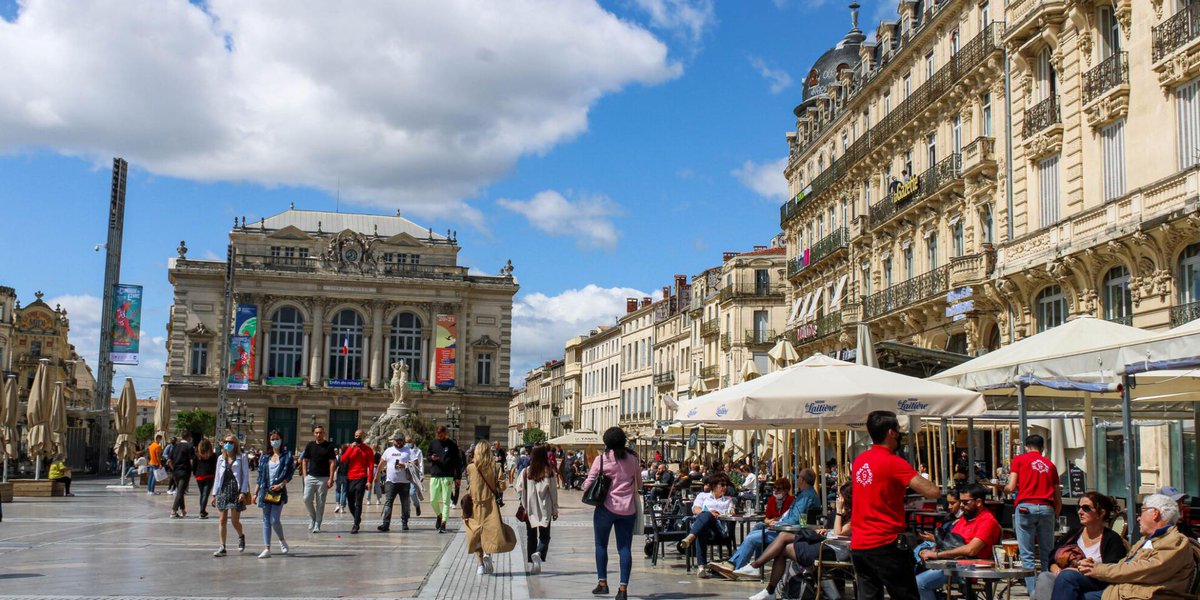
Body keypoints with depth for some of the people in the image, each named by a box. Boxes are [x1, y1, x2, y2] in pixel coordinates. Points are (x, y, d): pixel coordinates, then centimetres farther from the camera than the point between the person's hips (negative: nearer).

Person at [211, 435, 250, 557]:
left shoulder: (241, 458, 0)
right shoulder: (221, 458, 13)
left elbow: (246, 476, -3)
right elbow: (217, 476, 15)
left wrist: (243, 492, -12)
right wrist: (214, 494, 12)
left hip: (236, 490, -4)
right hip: (222, 490, 4)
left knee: (235, 521, -3)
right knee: (222, 520, 2)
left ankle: (241, 536, 29)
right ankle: (222, 547, 7)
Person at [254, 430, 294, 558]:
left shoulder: (286, 455, 2)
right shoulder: (266, 457, 13)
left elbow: (289, 474, -4)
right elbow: (261, 475, 14)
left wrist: (281, 485, -18)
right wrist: (256, 492, 10)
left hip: (279, 492, -4)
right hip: (265, 491, 4)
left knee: (274, 520, -9)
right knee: (266, 520, 3)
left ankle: (282, 541, 17)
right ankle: (267, 549, 5)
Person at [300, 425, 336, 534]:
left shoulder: (329, 446, -1)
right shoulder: (310, 445, 8)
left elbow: (333, 463, -3)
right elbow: (304, 460, 13)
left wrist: (331, 479, -10)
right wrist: (304, 475, 2)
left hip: (323, 478, -2)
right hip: (310, 477, 3)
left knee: (320, 503, 1)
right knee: (307, 499, -7)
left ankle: (317, 525, 8)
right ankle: (312, 518, 16)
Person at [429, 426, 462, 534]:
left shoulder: (452, 445, 0)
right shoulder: (433, 443, 8)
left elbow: (458, 461, 3)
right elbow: (428, 457, 17)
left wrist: (458, 477, -1)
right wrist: (432, 458, -9)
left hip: (447, 476, -3)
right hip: (434, 476, 3)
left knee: (446, 501, -3)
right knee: (433, 500, 2)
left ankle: (443, 524, -1)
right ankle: (439, 516, 29)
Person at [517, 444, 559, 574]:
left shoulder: (525, 472, -4)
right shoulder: (548, 473, -9)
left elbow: (519, 490, -3)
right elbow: (553, 492, -5)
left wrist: (522, 506, 12)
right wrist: (555, 510, 4)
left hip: (529, 510, 2)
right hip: (544, 510, -2)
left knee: (531, 536, 15)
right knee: (544, 536, 7)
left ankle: (531, 563, 16)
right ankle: (538, 554, -20)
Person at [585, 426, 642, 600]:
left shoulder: (601, 459, -6)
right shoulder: (632, 458, 4)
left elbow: (588, 484, -5)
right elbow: (639, 483, 13)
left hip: (606, 507, -2)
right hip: (628, 508, 2)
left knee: (601, 545, 14)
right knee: (625, 548, 3)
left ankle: (602, 583, 15)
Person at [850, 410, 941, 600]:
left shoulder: (859, 461, 8)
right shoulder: (894, 463, -14)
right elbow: (933, 492, -17)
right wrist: (920, 478, 2)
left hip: (858, 545, 7)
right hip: (886, 545, -7)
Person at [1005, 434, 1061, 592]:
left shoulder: (1019, 459, 9)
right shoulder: (1050, 465, 19)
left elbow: (1011, 487, 1)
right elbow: (1058, 497, 17)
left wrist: (1005, 489, 22)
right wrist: (1056, 516, 27)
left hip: (1026, 507, -3)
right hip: (1047, 508, 3)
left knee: (1027, 555, -2)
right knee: (1047, 555, 7)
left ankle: (1034, 593, -8)